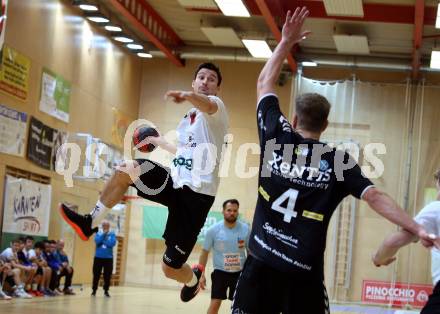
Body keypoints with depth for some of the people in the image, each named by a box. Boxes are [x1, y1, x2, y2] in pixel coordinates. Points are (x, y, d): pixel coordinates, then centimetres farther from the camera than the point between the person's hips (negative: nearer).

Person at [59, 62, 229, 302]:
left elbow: (207, 105, -32)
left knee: (170, 268, -4)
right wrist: (160, 142, 48)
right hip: (176, 182, 7)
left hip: (197, 193, -7)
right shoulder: (189, 117, 22)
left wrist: (187, 95, -55)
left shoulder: (215, 105, -4)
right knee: (127, 169, -18)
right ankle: (89, 222, -6)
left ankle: (193, 280, 33)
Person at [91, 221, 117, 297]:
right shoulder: (98, 233, 5)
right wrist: (103, 234, -14)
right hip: (98, 257, 1)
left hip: (108, 258, 0)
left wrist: (103, 241, -11)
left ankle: (106, 291, 11)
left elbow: (112, 243, -14)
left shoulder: (112, 234, 2)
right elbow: (97, 241, -14)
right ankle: (94, 290, 13)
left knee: (107, 276, 1)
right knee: (96, 275, 2)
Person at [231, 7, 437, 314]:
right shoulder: (340, 162, 0)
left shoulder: (276, 139, 4)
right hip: (304, 272, -1)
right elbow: (376, 197, -9)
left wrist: (286, 42, 17)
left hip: (262, 262, 1)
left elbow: (265, 84, 15)